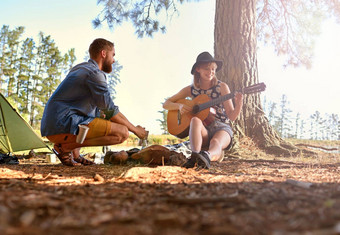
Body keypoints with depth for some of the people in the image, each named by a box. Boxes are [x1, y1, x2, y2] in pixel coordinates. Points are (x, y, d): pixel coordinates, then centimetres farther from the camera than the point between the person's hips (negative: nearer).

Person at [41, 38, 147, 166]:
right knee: (122, 133, -15)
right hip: (63, 126, -10)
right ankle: (66, 146, -12)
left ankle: (74, 154, 8)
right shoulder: (94, 73, -9)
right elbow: (111, 111, -9)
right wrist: (135, 129, 2)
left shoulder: (80, 68, 22)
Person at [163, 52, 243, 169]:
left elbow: (232, 116, 1)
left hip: (221, 128, -1)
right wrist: (179, 106, -11)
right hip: (202, 131, 1)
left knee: (216, 142, -36)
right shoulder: (191, 89, 7)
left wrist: (239, 104, -20)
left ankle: (207, 156, -69)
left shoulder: (221, 87, 3)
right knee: (195, 120, -34)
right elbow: (166, 104, 11)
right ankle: (195, 156, -56)